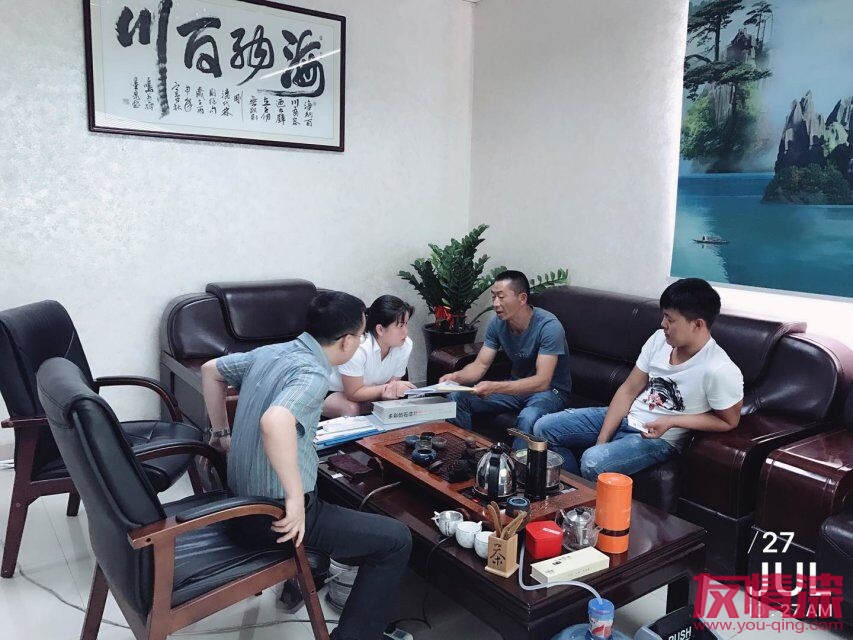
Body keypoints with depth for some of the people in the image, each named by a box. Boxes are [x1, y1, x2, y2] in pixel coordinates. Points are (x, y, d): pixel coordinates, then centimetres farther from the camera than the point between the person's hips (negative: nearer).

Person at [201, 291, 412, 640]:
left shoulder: (268, 352, 4)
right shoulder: (312, 373, -23)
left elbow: (210, 370, 19)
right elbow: (275, 422, -42)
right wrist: (295, 498, -34)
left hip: (242, 498, 9)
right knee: (396, 539, -1)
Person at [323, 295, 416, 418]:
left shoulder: (406, 345, -17)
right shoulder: (357, 346, -34)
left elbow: (393, 383, -7)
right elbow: (353, 393, -25)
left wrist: (391, 392, -31)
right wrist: (386, 388, -33)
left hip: (367, 394, 5)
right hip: (332, 393, -5)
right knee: (350, 409, -35)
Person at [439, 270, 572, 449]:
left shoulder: (548, 326, -27)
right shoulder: (498, 323, -7)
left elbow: (542, 381, -33)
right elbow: (480, 365, -4)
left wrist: (494, 387, -45)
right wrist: (456, 376, -27)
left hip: (551, 389, -6)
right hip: (517, 385, 6)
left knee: (527, 418, -39)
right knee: (457, 397, -7)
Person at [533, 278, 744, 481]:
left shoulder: (719, 371, -23)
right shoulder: (659, 339, -6)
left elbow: (728, 421, -9)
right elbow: (628, 390, -1)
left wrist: (672, 421, -19)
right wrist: (601, 440, -7)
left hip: (660, 438, -7)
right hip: (625, 417, 7)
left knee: (592, 462, -33)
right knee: (544, 428, -1)